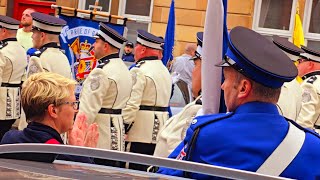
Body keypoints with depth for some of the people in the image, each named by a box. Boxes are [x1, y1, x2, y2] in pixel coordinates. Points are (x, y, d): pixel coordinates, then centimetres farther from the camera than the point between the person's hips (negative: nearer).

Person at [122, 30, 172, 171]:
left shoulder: (139, 71, -13)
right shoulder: (165, 71, 15)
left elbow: (131, 104, -19)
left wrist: (123, 129, -13)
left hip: (140, 133, -9)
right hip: (159, 133, 9)